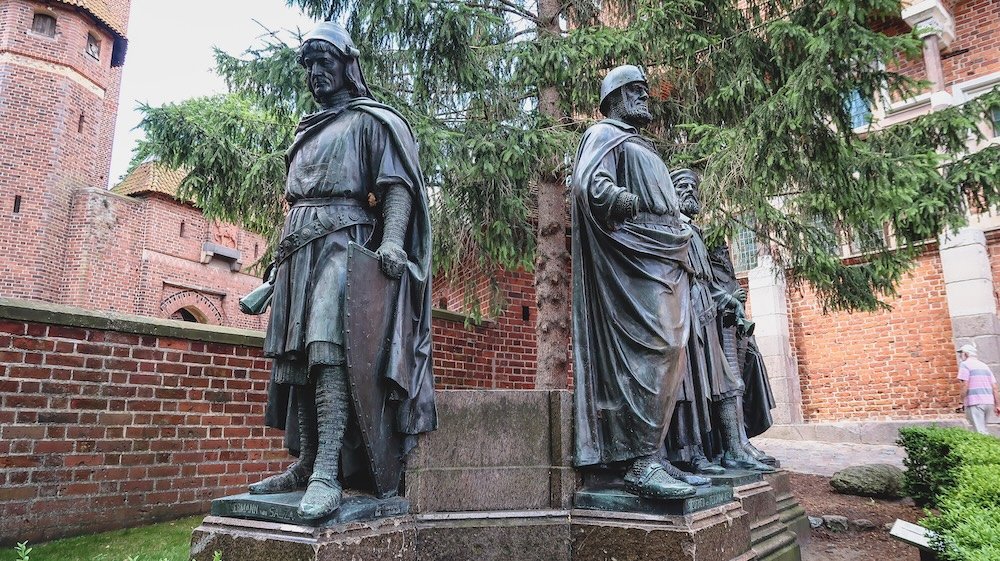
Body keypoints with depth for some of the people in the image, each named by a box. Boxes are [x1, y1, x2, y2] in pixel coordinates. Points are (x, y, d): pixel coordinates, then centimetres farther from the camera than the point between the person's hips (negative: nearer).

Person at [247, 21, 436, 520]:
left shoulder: (371, 120, 6)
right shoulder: (306, 132, 28)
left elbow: (398, 185, -8)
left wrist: (391, 240, -26)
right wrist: (278, 268, 26)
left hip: (342, 243, -8)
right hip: (297, 249, 8)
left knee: (328, 346, -23)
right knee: (294, 353, 1)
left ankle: (328, 473, -26)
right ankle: (305, 465, 6)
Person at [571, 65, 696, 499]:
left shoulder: (640, 146, 32)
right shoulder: (605, 134, 4)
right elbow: (589, 185, -15)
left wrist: (681, 235, 15)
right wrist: (633, 206, -13)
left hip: (664, 259, 10)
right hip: (636, 256, -10)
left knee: (666, 354, 5)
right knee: (656, 350, -20)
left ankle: (623, 458, 8)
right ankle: (642, 463, -20)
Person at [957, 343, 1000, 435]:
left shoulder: (965, 364, -4)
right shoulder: (984, 365, 17)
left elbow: (965, 386, -13)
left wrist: (962, 402, -6)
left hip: (975, 402, -8)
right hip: (988, 401, 8)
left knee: (980, 431, -7)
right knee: (983, 429, 18)